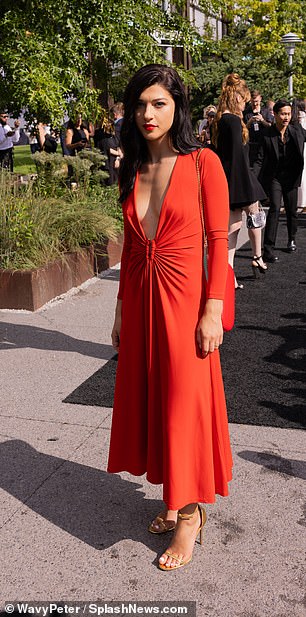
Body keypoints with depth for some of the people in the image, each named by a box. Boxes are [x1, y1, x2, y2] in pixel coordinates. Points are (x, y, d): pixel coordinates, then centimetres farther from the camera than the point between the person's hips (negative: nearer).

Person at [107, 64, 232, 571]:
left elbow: (218, 240, -8)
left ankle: (190, 515, 20)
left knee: (184, 404, 1)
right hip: (140, 300, 6)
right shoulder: (131, 171, 9)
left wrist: (213, 311, -14)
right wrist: (121, 311, 12)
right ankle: (176, 501, 30)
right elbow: (130, 246, 12)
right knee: (150, 400, 11)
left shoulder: (202, 163, -7)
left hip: (185, 300, -5)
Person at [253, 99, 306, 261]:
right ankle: (268, 249, -17)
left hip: (291, 177, 4)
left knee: (292, 210, 14)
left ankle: (292, 239, 41)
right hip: (274, 177, -4)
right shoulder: (267, 136, -10)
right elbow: (260, 160, -10)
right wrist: (254, 180, -21)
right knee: (275, 208, -18)